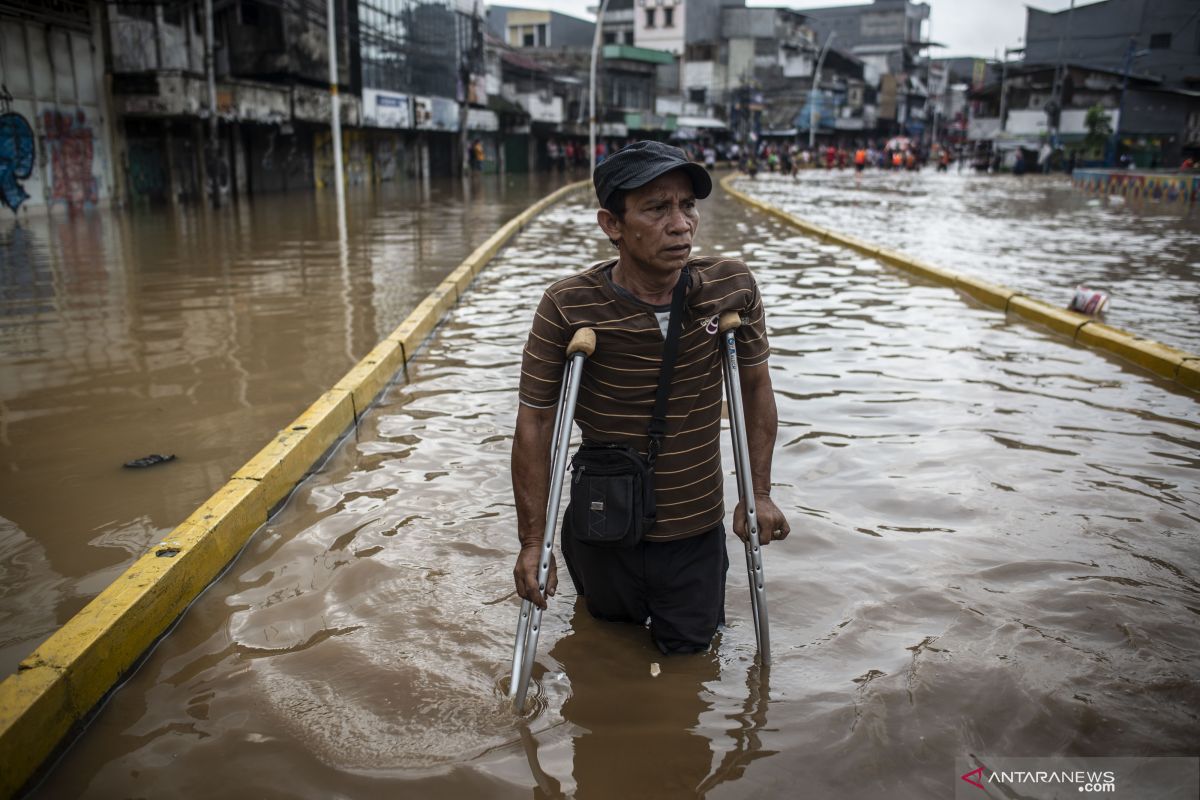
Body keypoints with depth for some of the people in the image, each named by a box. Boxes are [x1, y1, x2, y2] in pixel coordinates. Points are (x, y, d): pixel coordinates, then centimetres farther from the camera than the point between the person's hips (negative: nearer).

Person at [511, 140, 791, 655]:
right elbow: (534, 422, -14)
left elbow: (756, 386, 1)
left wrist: (759, 494, 1)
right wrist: (533, 541, -11)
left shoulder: (732, 287, -14)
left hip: (698, 530, 1)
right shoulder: (568, 307, -21)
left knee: (688, 648, 22)